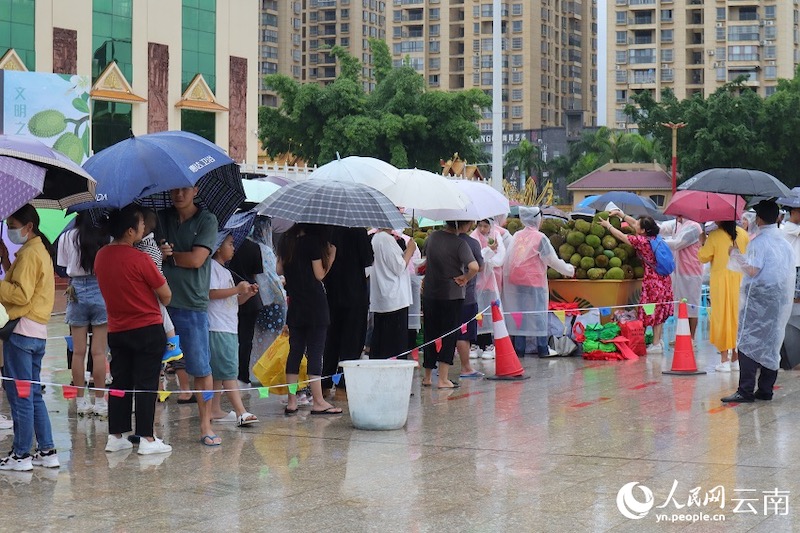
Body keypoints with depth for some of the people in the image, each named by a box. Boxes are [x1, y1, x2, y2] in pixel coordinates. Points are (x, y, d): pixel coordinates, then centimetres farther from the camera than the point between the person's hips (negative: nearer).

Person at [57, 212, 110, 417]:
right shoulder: (107, 236, -6)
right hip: (102, 291, -2)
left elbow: (64, 266, 3)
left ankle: (81, 400, 10)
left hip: (77, 292, 2)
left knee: (78, 351, 7)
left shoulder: (67, 238, 0)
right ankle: (99, 401, 4)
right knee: (99, 352, 1)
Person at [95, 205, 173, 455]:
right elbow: (166, 295, -11)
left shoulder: (101, 256, 3)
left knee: (120, 382, 12)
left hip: (116, 330, 6)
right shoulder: (140, 259, -18)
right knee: (146, 384, -1)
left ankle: (115, 436, 14)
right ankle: (146, 439, 0)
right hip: (147, 329, -6)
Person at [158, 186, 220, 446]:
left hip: (193, 304, -3)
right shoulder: (161, 218, 14)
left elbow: (196, 259, -8)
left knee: (201, 368, -1)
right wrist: (161, 251, -11)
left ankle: (205, 425, 6)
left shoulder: (207, 220, 1)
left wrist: (168, 254, 0)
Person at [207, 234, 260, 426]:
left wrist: (248, 293, 6)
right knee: (229, 371, -13)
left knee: (219, 372, 11)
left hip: (229, 328, 10)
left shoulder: (225, 272, 23)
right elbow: (211, 293, -20)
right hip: (218, 328, -10)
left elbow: (234, 300, 24)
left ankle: (215, 410, 14)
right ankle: (241, 412, -19)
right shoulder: (212, 267, -8)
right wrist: (237, 289, -17)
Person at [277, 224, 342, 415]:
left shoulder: (286, 240, 7)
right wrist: (331, 257, 0)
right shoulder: (313, 241, -10)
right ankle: (318, 402, -3)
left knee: (295, 351, 7)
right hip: (315, 305, -6)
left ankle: (291, 402, 6)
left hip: (295, 304, 6)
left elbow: (280, 269, 14)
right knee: (315, 351, -4)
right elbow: (319, 275, -10)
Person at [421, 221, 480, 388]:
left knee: (430, 335, 15)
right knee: (448, 336, 2)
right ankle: (443, 379, -1)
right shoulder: (459, 243, -16)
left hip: (429, 294, 5)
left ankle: (427, 377, 22)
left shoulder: (432, 237, 3)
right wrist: (465, 279, -11)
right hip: (452, 295, -5)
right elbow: (474, 267, -28)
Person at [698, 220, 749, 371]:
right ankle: (736, 358, 13)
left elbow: (703, 257, -6)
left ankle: (724, 359, -1)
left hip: (721, 281, -4)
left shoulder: (714, 236, -12)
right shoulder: (743, 234, 0)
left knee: (721, 317, 2)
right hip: (740, 280, 4)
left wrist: (702, 243, 9)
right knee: (737, 316, 11)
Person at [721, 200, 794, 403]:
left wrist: (736, 255, -7)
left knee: (749, 342, -6)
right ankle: (765, 390, 11)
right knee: (771, 343, 10)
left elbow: (753, 270, -19)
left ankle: (746, 390, -12)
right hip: (781, 300, 7)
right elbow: (791, 272, 12)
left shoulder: (759, 241, -12)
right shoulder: (785, 242, 11)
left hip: (758, 299, -7)